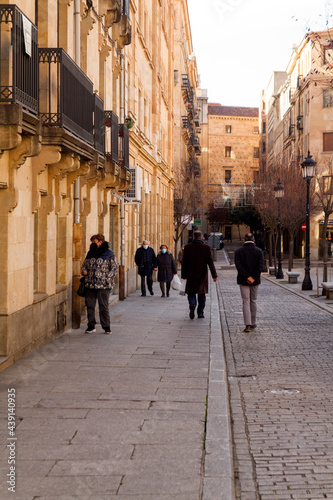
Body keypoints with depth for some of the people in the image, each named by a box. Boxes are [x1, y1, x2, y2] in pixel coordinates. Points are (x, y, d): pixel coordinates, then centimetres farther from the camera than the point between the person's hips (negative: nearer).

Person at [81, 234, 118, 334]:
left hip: (103, 285, -5)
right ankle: (91, 326, 17)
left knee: (103, 306, -2)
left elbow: (114, 268, -2)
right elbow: (85, 264, 25)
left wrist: (107, 278, -13)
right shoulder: (90, 252, 15)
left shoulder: (109, 253, -1)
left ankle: (106, 327, 7)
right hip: (90, 284, 5)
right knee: (90, 305, 6)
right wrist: (84, 270, 2)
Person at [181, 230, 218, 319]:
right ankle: (200, 313, 10)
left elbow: (184, 263, 0)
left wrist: (184, 275, 8)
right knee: (202, 294, 10)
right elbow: (210, 263, -3)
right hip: (202, 275, 0)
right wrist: (214, 275, 2)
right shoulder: (206, 248, -4)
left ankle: (192, 305, -21)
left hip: (191, 275, 0)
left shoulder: (187, 247, -3)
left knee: (191, 293, 7)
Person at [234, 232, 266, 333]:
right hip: (255, 281, 1)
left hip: (243, 280, -1)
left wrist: (247, 277, -16)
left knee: (246, 302, -1)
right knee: (253, 301, 15)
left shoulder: (238, 251, -2)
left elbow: (238, 265, -14)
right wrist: (253, 277, -15)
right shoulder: (259, 251, 0)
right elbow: (261, 265, -12)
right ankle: (253, 323, 22)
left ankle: (248, 324, -12)